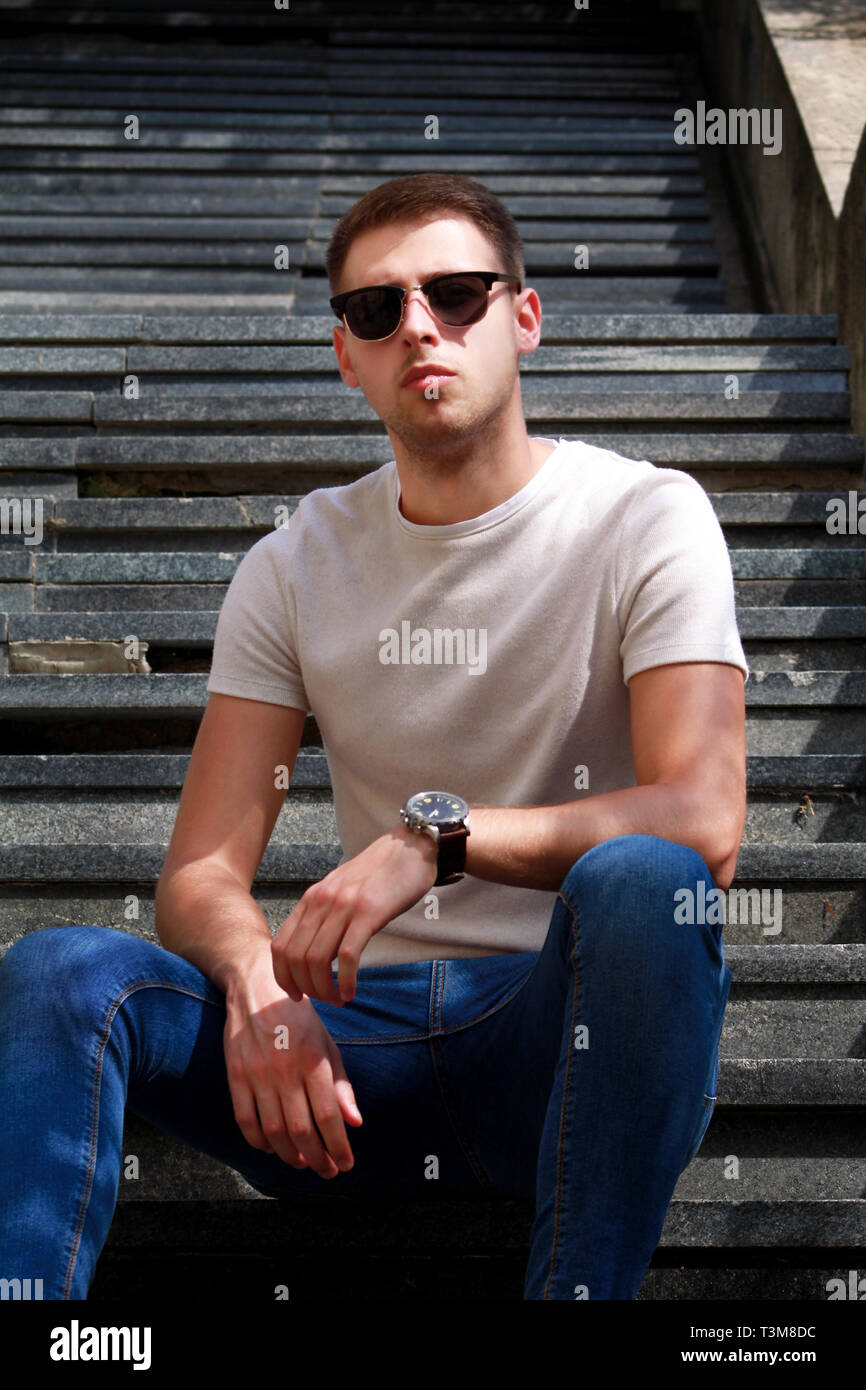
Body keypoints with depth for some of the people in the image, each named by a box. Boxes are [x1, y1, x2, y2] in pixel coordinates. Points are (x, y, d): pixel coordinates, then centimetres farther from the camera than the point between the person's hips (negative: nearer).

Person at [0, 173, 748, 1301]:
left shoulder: (642, 517, -2)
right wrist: (256, 978, -22)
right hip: (363, 1035, 3)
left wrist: (438, 829, -28)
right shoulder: (297, 565, 8)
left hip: (563, 1019, -2)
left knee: (639, 882, -36)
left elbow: (705, 823, -16)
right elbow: (201, 872, 2)